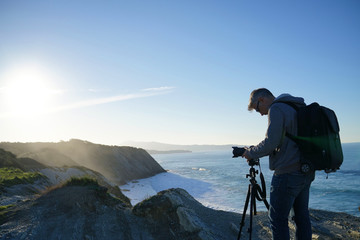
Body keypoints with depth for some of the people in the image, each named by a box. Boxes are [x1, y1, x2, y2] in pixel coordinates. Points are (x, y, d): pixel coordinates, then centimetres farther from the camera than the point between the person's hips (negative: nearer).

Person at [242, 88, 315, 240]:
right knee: (302, 215, 17)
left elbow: (271, 143, -20)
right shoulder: (299, 108, 17)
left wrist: (251, 153, -4)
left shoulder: (276, 109, -11)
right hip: (307, 172, 10)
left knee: (278, 219, 0)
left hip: (288, 174, -9)